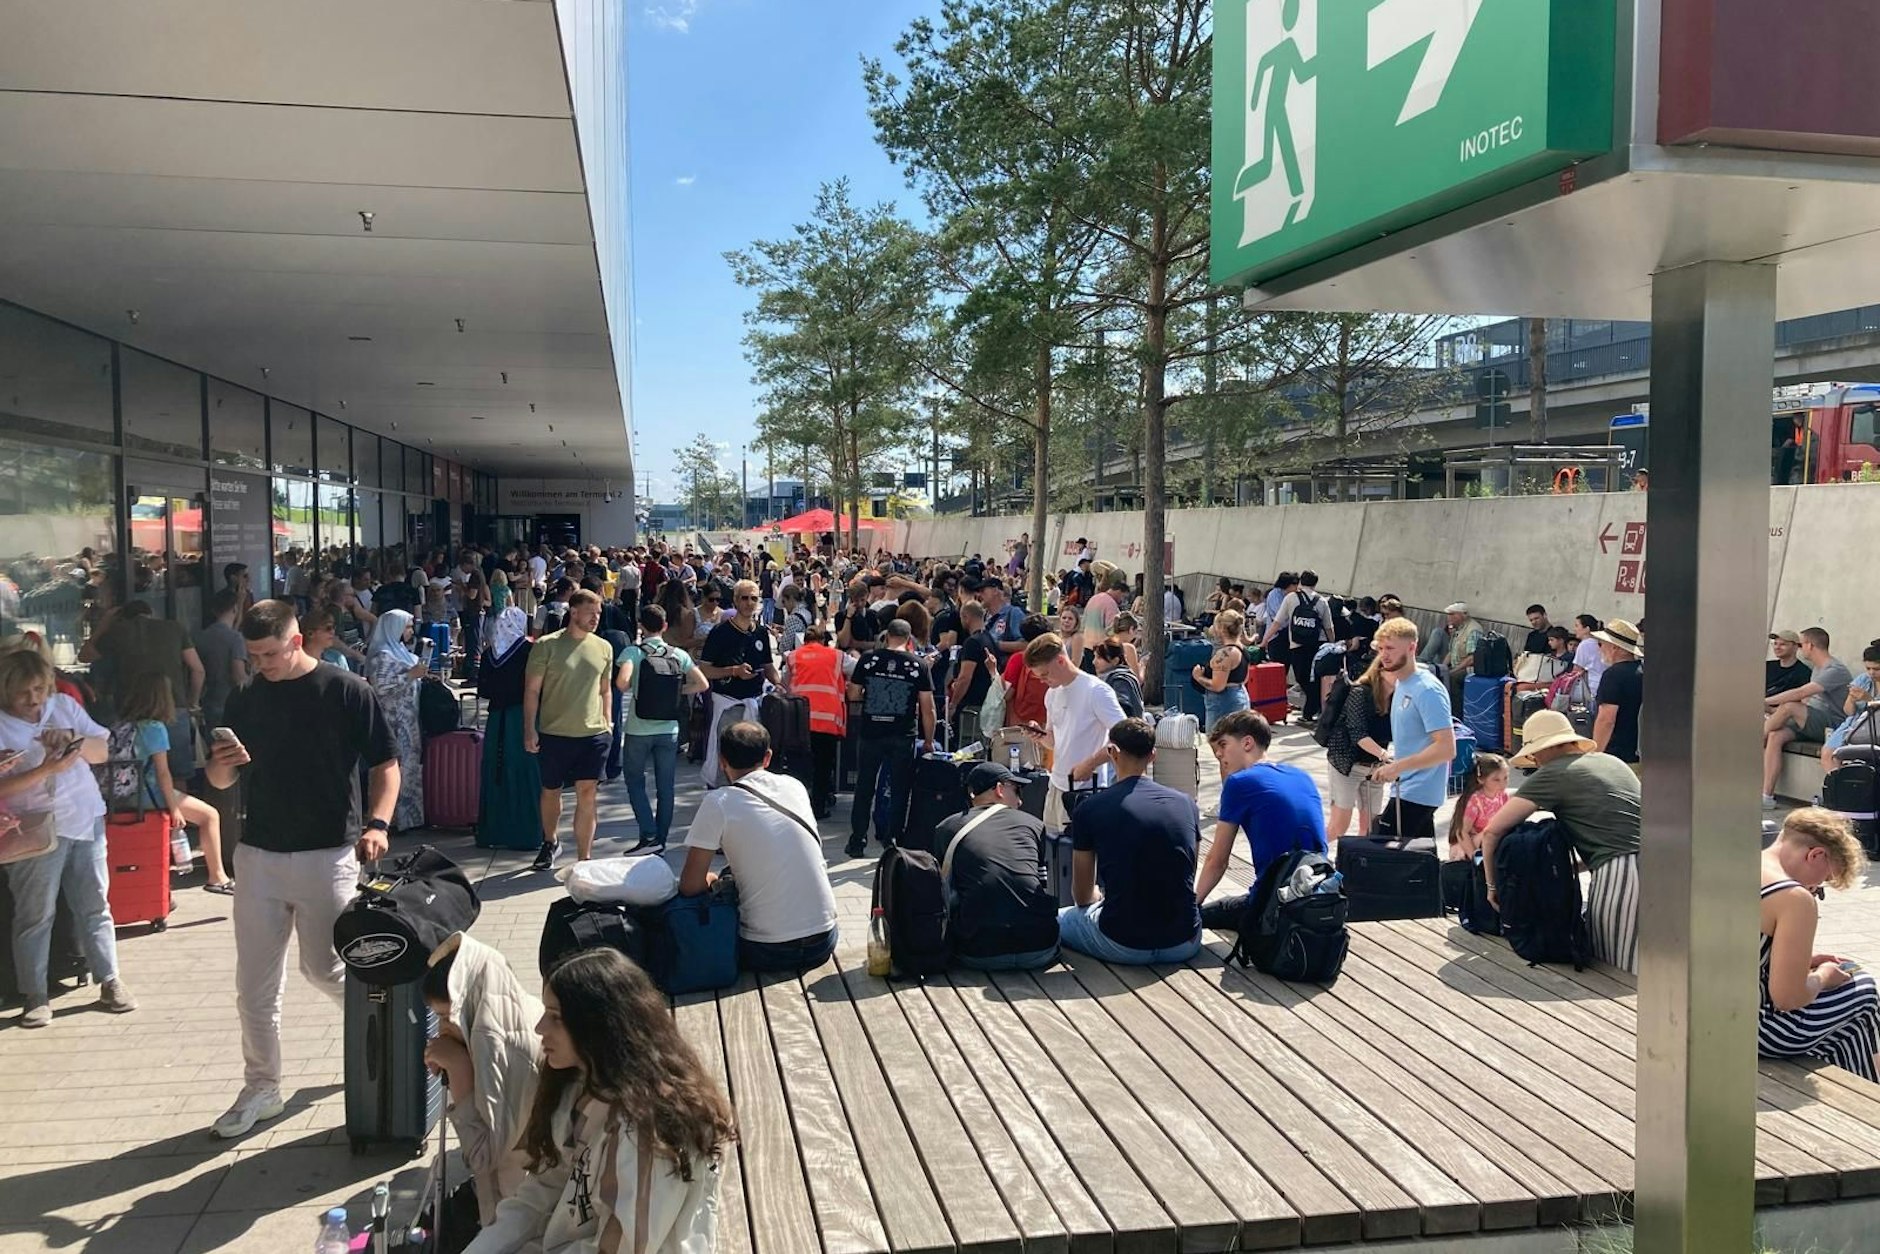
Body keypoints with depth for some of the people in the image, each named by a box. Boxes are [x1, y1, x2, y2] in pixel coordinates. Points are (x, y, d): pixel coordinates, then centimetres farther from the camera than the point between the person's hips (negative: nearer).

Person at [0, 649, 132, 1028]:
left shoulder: (64, 706, 6)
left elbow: (103, 750, 5)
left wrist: (74, 740, -13)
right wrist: (46, 769, -24)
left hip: (86, 820, 4)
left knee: (95, 906, 10)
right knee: (35, 915, 4)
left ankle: (109, 982, 18)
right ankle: (35, 996, 14)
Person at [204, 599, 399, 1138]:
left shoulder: (347, 691, -7)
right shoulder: (246, 699, 7)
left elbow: (386, 763, -5)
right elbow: (221, 780, 12)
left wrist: (378, 822, -20)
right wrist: (223, 763, -12)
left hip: (328, 855, -4)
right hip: (258, 855, 4)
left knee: (326, 969, 4)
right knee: (254, 982, 7)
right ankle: (261, 1087, 22)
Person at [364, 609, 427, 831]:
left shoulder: (399, 651, 15)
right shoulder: (382, 655, -13)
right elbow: (381, 688, -22)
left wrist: (420, 675, 15)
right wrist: (410, 675, -21)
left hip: (409, 721, 9)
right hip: (396, 723, -9)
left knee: (410, 765, 10)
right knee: (401, 766, -6)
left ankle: (411, 814, 14)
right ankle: (403, 817, -2)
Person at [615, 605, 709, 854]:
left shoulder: (632, 652, -9)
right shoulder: (679, 655, 1)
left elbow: (622, 682, -25)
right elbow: (702, 684, -1)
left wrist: (632, 688, -3)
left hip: (639, 729, -2)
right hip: (669, 730, 3)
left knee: (635, 780, 12)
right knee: (666, 786, 10)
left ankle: (649, 835, 0)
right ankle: (661, 841, 16)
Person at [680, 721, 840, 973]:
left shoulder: (718, 803, -10)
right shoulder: (795, 787, 5)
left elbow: (690, 887, -8)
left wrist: (708, 878, 14)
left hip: (766, 952, -4)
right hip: (823, 942, 4)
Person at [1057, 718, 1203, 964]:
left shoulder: (1089, 810, -8)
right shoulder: (1186, 803, 0)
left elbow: (1082, 896, 4)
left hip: (1124, 946, -2)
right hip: (1185, 944, 3)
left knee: (1058, 920, 23)